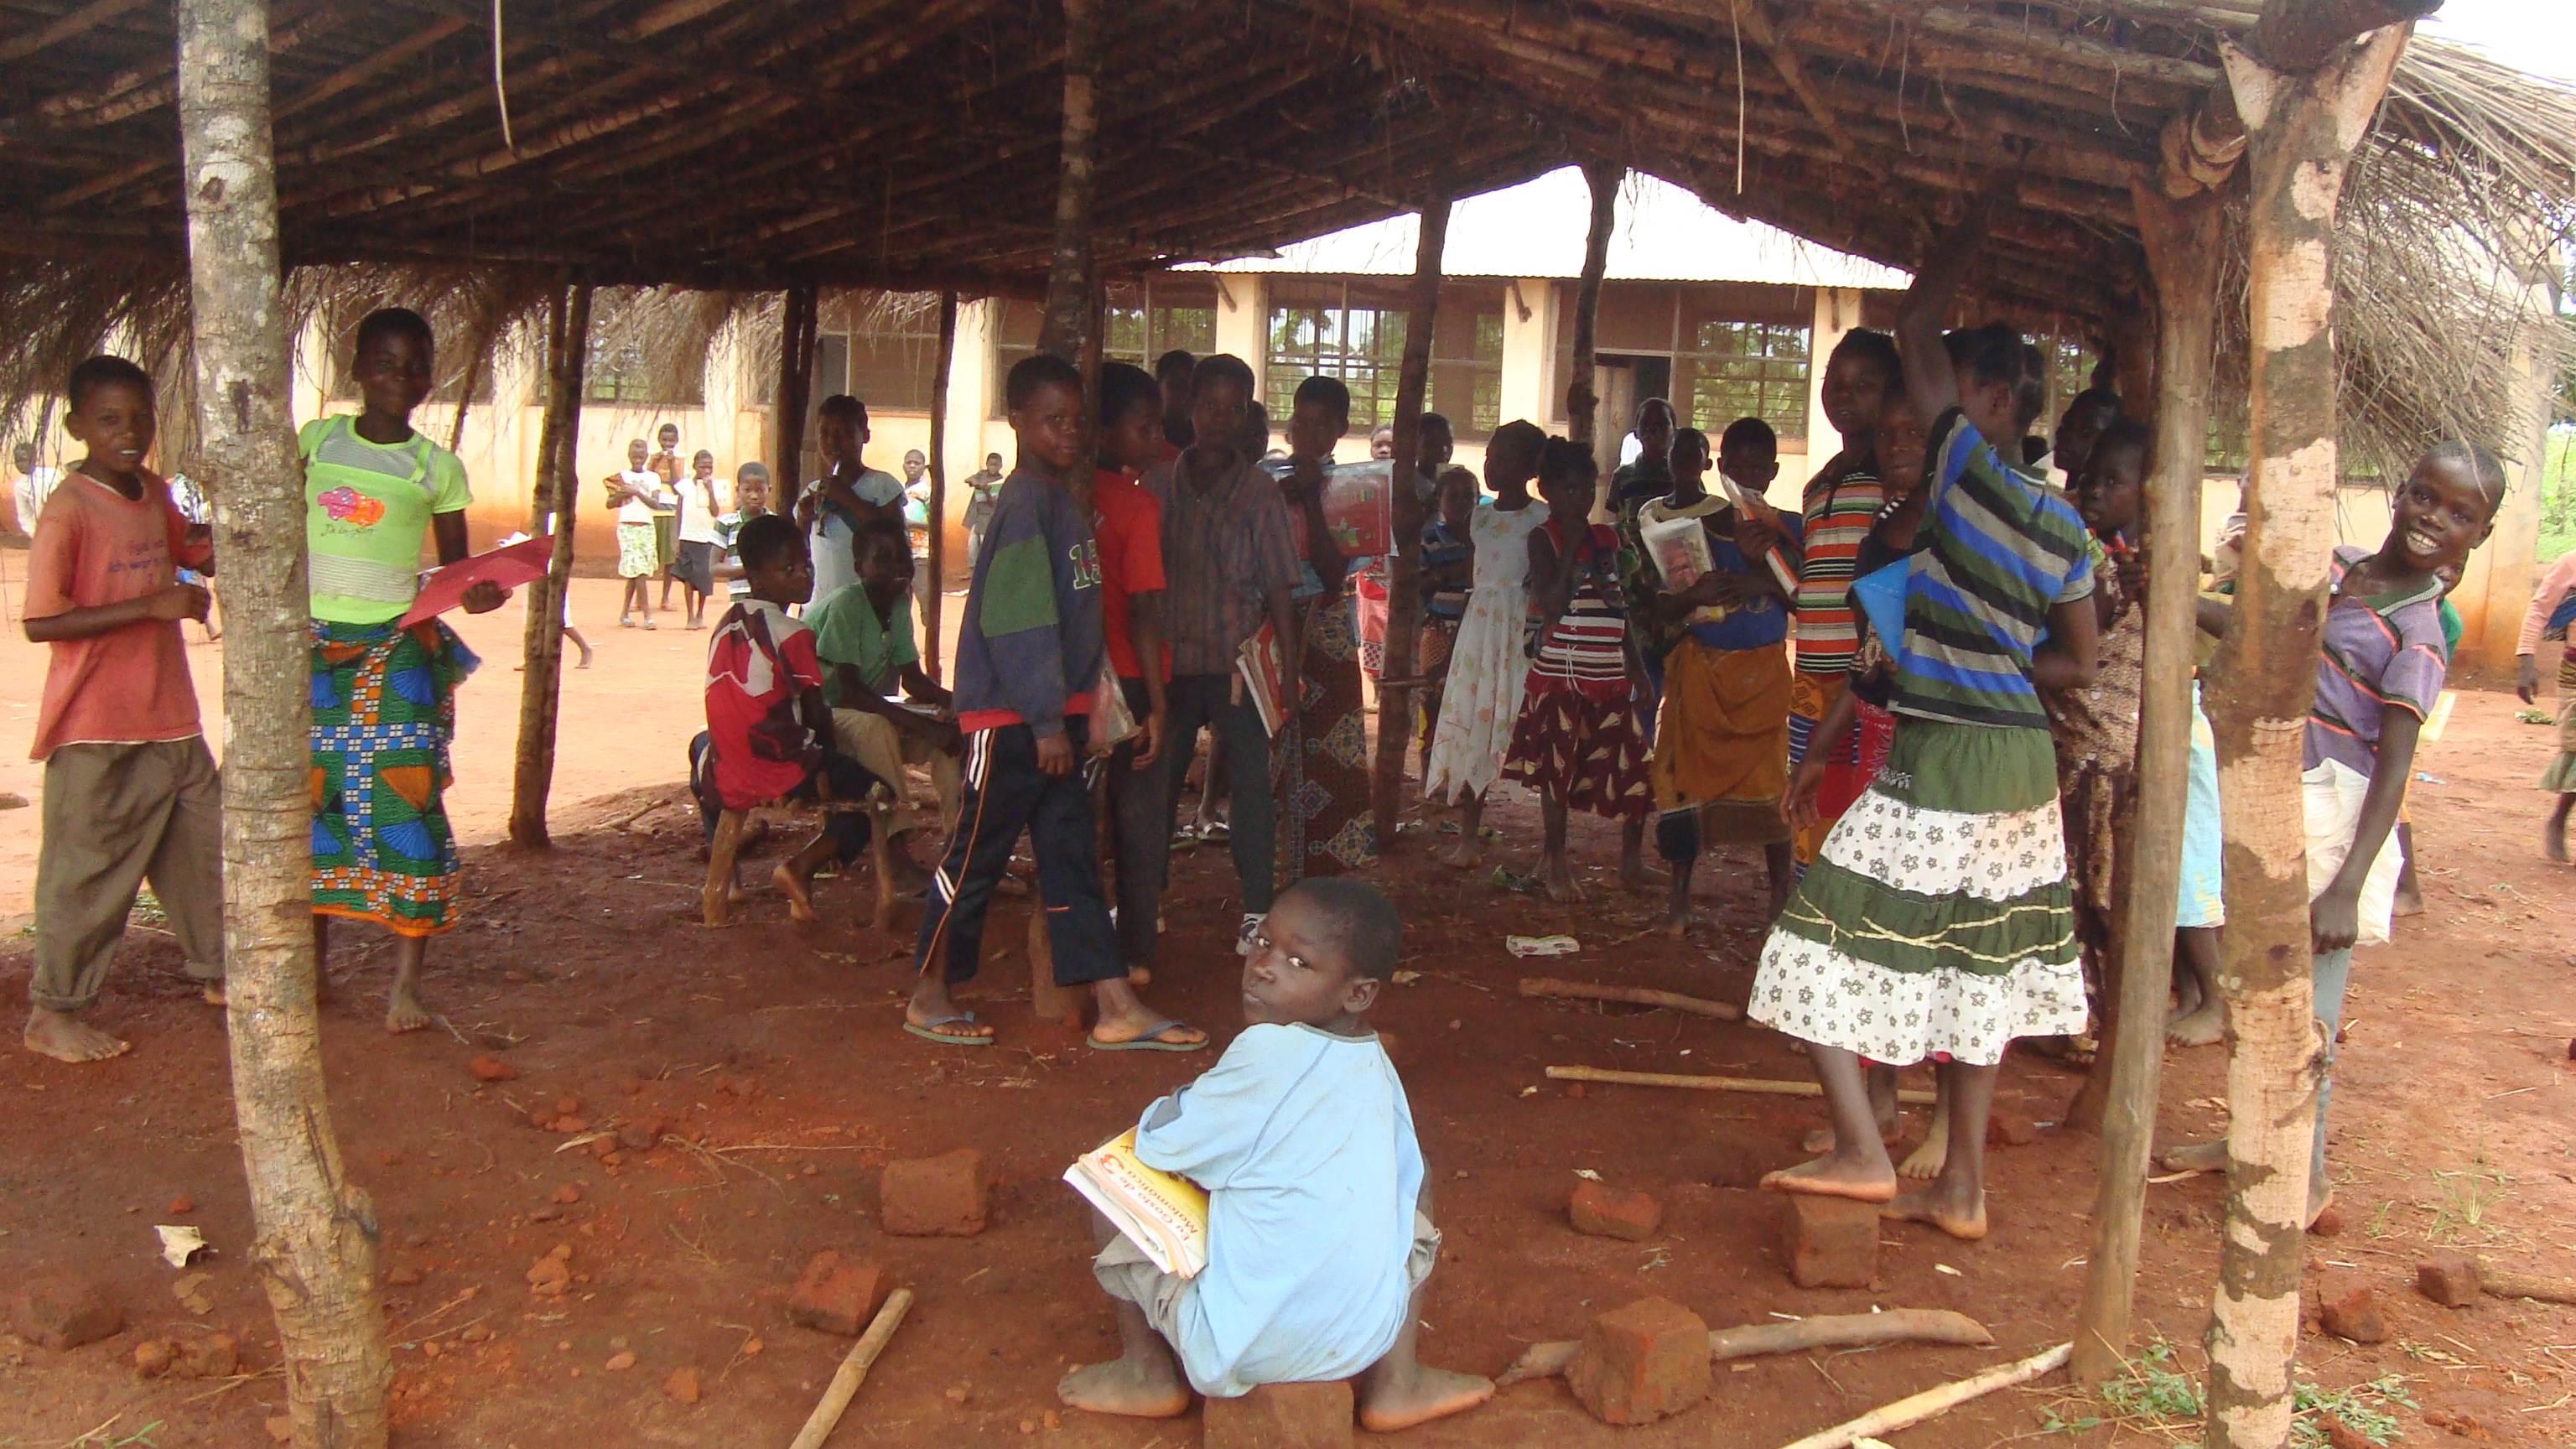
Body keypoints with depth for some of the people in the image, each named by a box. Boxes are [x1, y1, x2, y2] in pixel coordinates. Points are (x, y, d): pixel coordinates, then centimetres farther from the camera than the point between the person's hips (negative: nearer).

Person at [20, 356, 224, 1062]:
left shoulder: (154, 493, 6)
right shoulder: (68, 509, -16)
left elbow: (198, 553, 24)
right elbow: (41, 622, -21)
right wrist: (152, 605, -26)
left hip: (169, 719, 7)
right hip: (96, 731, -7)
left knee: (205, 842, 17)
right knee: (88, 869, 1)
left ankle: (217, 971, 35)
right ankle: (52, 1014, 15)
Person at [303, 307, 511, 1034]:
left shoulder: (437, 468, 1)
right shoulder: (316, 441, 6)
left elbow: (454, 562, 5)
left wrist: (476, 591, -16)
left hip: (398, 650, -2)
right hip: (315, 640, 2)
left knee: (402, 796, -7)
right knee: (309, 795, 6)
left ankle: (407, 983, -2)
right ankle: (311, 963, 21)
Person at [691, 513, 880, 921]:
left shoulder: (726, 624, 7)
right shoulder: (792, 634, -12)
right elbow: (817, 714, -7)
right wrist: (828, 757, 13)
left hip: (723, 782, 6)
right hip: (786, 776, -6)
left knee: (703, 744, 40)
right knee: (874, 789, 9)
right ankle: (802, 867, -8)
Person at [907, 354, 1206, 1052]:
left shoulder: (1066, 497, 13)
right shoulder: (1027, 500, -15)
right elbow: (1015, 619, -20)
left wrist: (1072, 711, 16)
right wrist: (1047, 721, -20)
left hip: (1056, 710, 9)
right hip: (1010, 713, -9)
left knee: (1072, 853, 8)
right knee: (977, 854, 3)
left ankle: (1117, 1008, 11)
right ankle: (928, 997, 18)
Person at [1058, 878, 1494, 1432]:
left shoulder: (1268, 1052, -17)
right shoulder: (1377, 1068, 3)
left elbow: (1159, 1146, -10)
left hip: (1244, 1347, -6)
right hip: (1365, 1339, 6)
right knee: (1413, 1197, 31)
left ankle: (1148, 1373, 22)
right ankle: (1398, 1383, 30)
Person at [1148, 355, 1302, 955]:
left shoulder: (1260, 491, 0)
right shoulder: (1157, 483, 5)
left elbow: (1277, 588, -1)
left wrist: (1288, 665, -6)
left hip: (1239, 661, -2)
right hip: (1168, 662, 2)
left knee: (1251, 783, -2)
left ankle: (1255, 911, 8)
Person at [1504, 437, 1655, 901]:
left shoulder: (1607, 538, 13)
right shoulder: (1544, 538, -4)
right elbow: (1550, 607, -16)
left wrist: (1637, 667, 16)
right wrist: (1570, 549, -16)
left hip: (1610, 676, 5)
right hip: (1561, 675, -5)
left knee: (1634, 766, 2)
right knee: (1557, 770, -1)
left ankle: (1631, 853, 22)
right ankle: (1555, 862, 12)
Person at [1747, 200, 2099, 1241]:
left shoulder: (1966, 469, -10)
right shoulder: (2063, 524, 9)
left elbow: (1917, 326, 0)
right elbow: (2079, 666, 16)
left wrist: (1976, 223, 13)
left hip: (1940, 757, -8)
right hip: (2024, 756, 8)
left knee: (1827, 934, 2)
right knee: (1974, 967, 14)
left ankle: (1860, 1150, -1)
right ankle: (1962, 1186, 20)